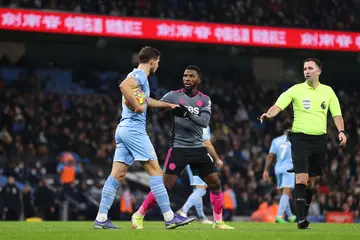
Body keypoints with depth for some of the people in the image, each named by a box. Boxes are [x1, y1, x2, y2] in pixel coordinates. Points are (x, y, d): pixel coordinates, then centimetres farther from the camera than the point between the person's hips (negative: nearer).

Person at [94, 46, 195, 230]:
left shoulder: (138, 76, 23)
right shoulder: (140, 75, -8)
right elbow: (123, 85, -30)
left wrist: (168, 105, 46)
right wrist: (137, 106, -22)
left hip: (123, 130, 10)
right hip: (135, 129, -10)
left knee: (117, 174, 4)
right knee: (155, 171, -7)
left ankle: (101, 218, 0)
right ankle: (169, 217, -8)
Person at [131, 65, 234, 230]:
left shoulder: (205, 100, 5)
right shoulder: (173, 96, -2)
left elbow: (204, 121, -11)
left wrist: (187, 113, -28)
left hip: (198, 148, 4)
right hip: (178, 147, -4)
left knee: (215, 183, 2)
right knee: (165, 185, -11)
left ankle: (218, 221, 15)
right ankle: (138, 215, 2)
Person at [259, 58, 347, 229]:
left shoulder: (328, 91, 9)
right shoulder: (296, 90, -1)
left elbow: (336, 113, 10)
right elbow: (278, 105, -11)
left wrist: (341, 131, -6)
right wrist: (269, 114, -31)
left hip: (319, 139, 3)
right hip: (300, 138, -3)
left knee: (311, 181, 7)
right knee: (301, 178, -14)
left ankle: (304, 216, 16)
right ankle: (301, 219, -16)